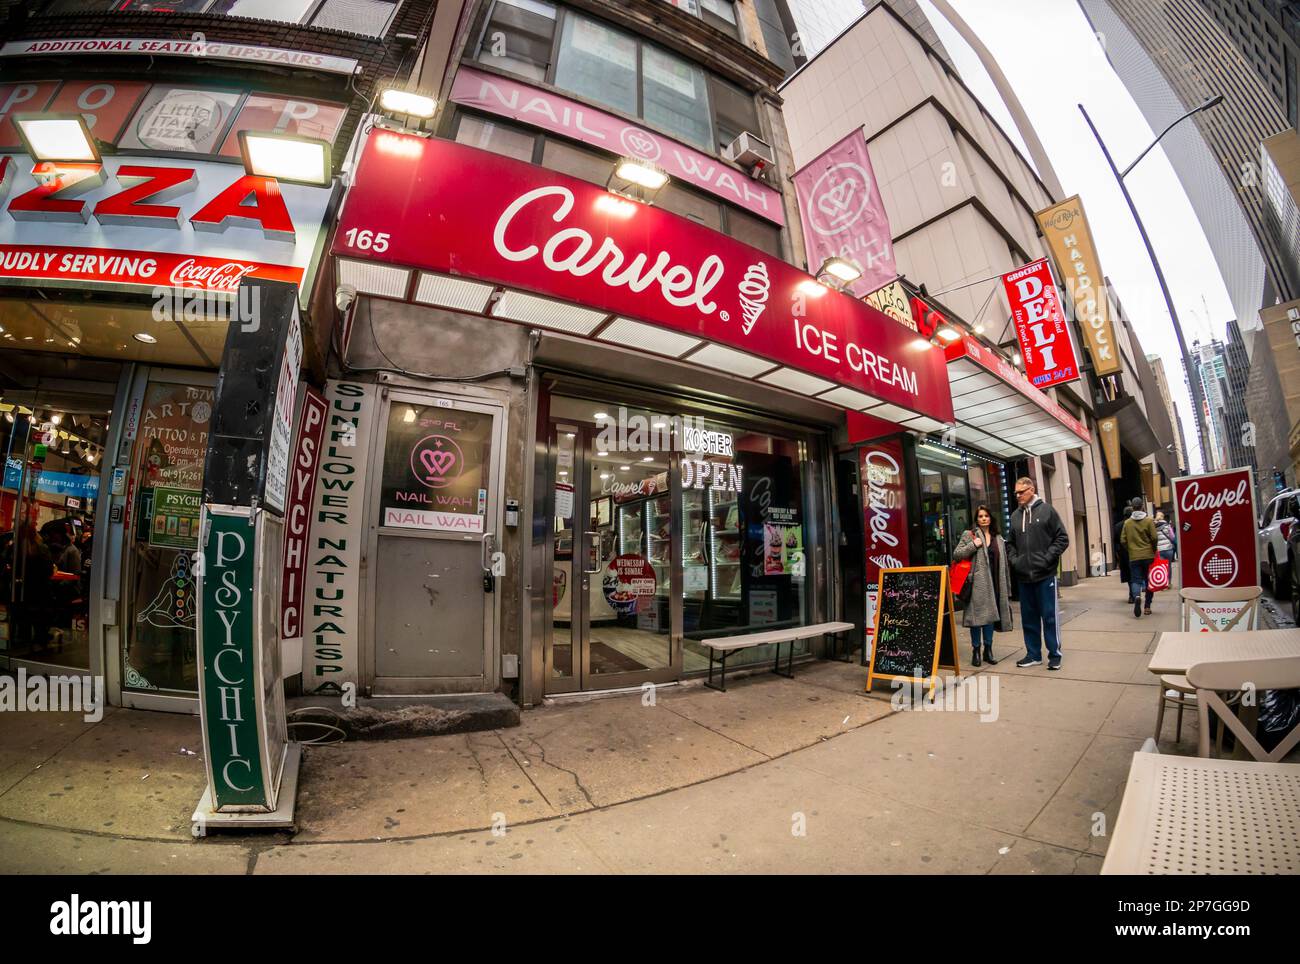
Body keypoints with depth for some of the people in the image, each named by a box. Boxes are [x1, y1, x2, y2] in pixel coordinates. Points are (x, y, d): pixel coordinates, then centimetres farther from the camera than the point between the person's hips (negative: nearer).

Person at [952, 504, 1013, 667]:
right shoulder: (969, 535, 2)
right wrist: (973, 545, -14)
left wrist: (1007, 586, 11)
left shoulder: (999, 539, 15)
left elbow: (1004, 564, 15)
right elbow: (956, 554, -3)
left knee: (991, 615, 8)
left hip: (993, 581, 4)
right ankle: (975, 650, 7)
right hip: (977, 581, -4)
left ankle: (988, 649, 19)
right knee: (977, 615, -2)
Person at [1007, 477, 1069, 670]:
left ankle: (1054, 654, 15)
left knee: (1049, 616, 3)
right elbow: (1010, 543, 18)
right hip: (1023, 575, 4)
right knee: (1028, 617, 10)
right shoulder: (1015, 515, 10)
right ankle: (1033, 654, 20)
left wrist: (1047, 558, -12)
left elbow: (1062, 538, -3)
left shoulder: (1047, 510, -1)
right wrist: (1013, 560, 4)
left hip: (1045, 574, -4)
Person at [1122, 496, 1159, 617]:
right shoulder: (1149, 520, -4)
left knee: (1135, 580, 1)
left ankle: (1137, 596, -29)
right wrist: (1154, 549, 10)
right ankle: (1147, 607, 14)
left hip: (1134, 557, 0)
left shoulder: (1127, 522, 1)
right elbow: (1154, 538, -8)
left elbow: (1123, 540, 0)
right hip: (1148, 555, 0)